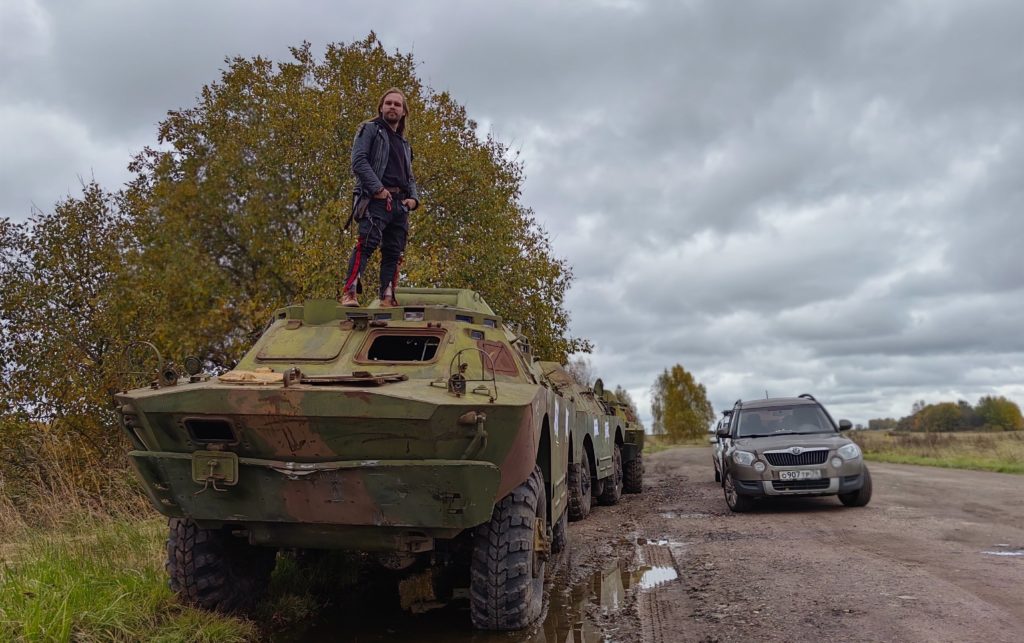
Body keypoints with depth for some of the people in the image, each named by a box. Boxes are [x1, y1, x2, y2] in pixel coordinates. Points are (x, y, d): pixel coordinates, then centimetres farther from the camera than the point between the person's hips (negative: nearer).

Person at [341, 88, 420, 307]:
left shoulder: (405, 144, 30)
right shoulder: (370, 129, 10)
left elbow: (410, 177, 30)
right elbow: (359, 161, -5)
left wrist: (414, 198, 8)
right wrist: (378, 188, -16)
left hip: (399, 204, 7)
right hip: (376, 199, -7)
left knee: (393, 252, 2)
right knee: (367, 243, -23)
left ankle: (387, 298, 3)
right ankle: (349, 292, -30)